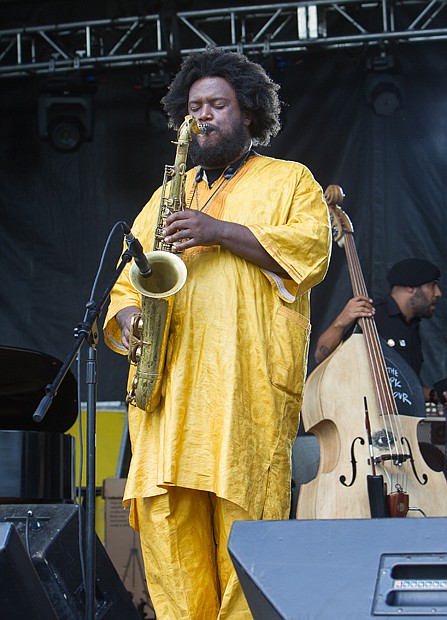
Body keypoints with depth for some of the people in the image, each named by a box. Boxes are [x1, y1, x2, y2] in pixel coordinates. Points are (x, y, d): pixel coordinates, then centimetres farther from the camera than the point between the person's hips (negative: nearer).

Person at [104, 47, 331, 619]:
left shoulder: (289, 179, 15)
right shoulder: (167, 195, 28)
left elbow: (312, 250, -3)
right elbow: (129, 278, 25)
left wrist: (221, 232, -11)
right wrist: (129, 318, 2)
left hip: (250, 381, -4)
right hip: (167, 379, 4)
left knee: (245, 517, -9)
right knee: (163, 517, -5)